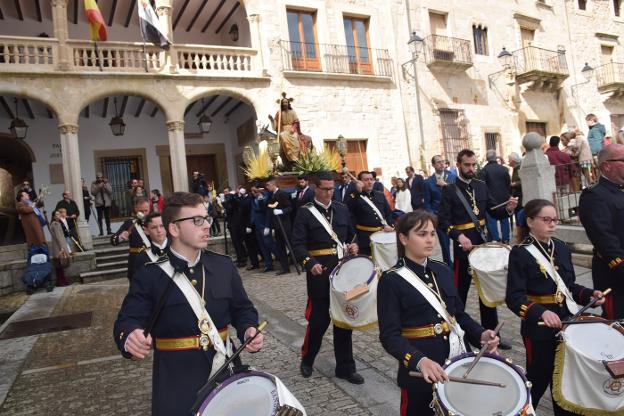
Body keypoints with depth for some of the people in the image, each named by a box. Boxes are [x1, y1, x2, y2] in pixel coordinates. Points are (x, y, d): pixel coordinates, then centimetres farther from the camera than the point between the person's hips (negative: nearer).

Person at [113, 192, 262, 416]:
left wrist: (249, 331, -12)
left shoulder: (223, 265, 1)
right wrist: (131, 337, -34)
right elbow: (127, 320, -12)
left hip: (225, 375, 4)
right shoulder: (150, 275, -9)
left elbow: (242, 309, 7)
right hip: (177, 385, -3)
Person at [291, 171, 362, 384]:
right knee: (319, 318, 4)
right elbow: (298, 244, -10)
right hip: (319, 272, -4)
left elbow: (351, 235, 19)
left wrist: (353, 246, -3)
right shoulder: (305, 212, -3)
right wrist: (310, 263, -24)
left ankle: (345, 367, 22)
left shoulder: (342, 209, 11)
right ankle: (307, 360, 29)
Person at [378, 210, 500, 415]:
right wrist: (420, 361, -32)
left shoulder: (443, 270, 5)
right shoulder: (391, 280, -14)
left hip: (456, 363, 6)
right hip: (419, 373, -5)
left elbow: (459, 314, 13)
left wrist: (480, 335, -4)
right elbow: (390, 336, -18)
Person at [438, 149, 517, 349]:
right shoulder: (449, 190, -9)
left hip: (484, 244, 6)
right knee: (460, 292, 6)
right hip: (463, 247, -5)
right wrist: (458, 236, -29)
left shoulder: (481, 186, 8)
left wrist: (507, 208, -10)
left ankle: (490, 332, 26)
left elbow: (493, 211, 10)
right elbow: (444, 221, -15)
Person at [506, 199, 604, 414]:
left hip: (567, 322, 6)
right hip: (538, 328, -6)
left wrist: (589, 294, -3)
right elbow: (514, 297, -20)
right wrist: (541, 312, -34)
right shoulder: (520, 253, -14)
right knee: (539, 379, 8)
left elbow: (568, 286, 15)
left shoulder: (561, 247, 6)